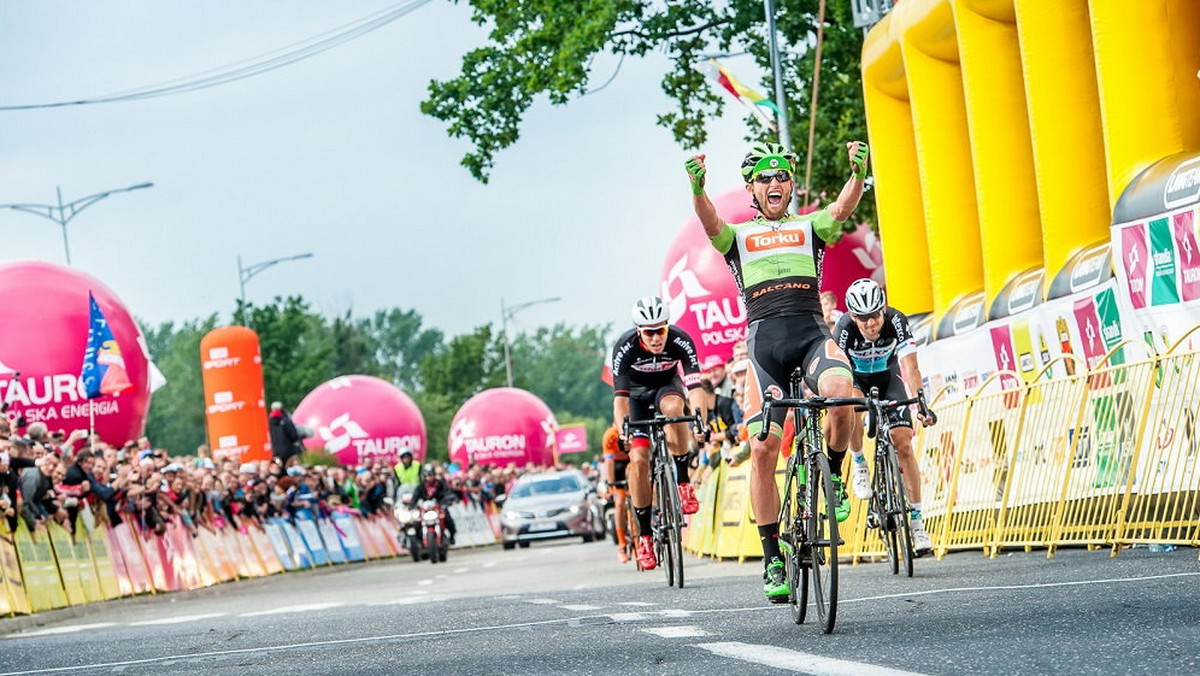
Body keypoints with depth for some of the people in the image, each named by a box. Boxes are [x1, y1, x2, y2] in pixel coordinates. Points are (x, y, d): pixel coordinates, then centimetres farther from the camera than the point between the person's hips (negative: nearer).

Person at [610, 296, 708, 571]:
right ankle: (644, 534, -5)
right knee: (638, 460, -16)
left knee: (673, 407, -37)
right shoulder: (625, 347, -30)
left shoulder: (680, 341, -30)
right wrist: (623, 431, -49)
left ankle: (683, 483, -25)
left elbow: (695, 386, -36)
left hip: (667, 386, 0)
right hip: (638, 395, 0)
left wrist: (700, 422, -52)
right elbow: (620, 396, -33)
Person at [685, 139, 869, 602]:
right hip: (764, 341, 0)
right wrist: (698, 187, -27)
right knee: (763, 447, -11)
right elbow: (710, 222, -5)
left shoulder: (810, 228, 20)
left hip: (811, 332, 0)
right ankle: (772, 557, -1)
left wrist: (858, 172, -23)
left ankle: (834, 476, -4)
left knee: (840, 391, -33)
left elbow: (843, 207, -2)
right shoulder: (739, 236, 18)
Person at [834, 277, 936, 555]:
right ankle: (859, 464, -8)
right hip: (855, 375, -1)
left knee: (903, 445, -12)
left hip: (887, 374, 1)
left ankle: (916, 520, -5)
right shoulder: (845, 329, -32)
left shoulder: (896, 321, -30)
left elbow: (910, 367, -35)